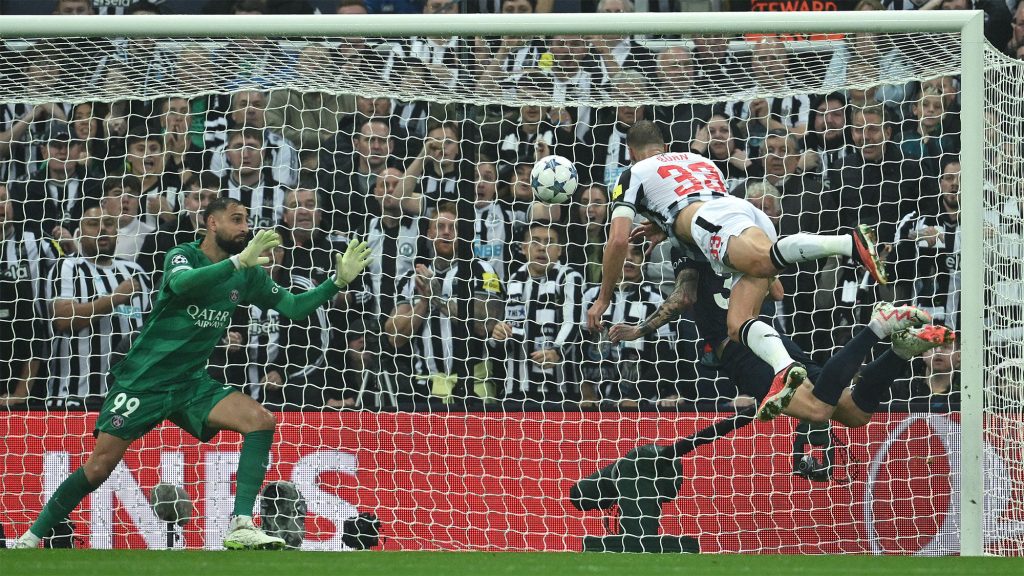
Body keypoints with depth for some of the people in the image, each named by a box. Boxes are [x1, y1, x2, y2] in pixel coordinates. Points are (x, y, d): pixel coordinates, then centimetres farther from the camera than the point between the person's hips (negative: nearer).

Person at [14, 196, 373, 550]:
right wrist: (238, 261, -44)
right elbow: (182, 283, -34)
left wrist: (338, 281, -5)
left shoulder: (247, 276, 6)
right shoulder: (183, 256, -11)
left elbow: (293, 307, 9)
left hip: (191, 385, 5)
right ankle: (31, 539, 9)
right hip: (142, 382, -5)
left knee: (261, 421, -17)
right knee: (99, 467, -9)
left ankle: (241, 528, -22)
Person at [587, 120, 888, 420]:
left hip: (714, 223, -7)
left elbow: (619, 240, 15)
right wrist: (666, 227, 62)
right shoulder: (701, 160, 43)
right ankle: (784, 368, -37)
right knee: (737, 326, -4)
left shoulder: (634, 174, 24)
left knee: (765, 259, -37)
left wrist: (604, 298, 25)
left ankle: (851, 242, -62)